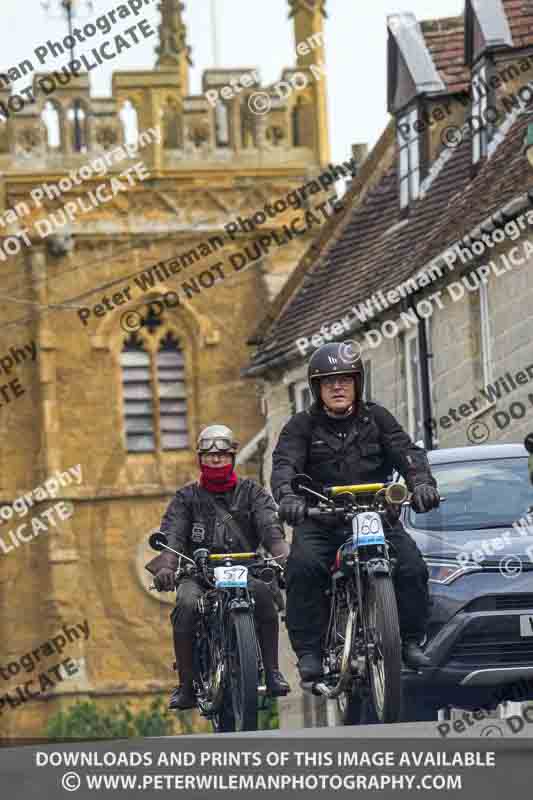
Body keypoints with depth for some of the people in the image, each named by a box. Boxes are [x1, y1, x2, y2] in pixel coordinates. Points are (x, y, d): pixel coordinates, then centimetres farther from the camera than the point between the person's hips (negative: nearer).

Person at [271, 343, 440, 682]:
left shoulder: (377, 418, 11)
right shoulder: (303, 425, 7)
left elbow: (407, 452, -2)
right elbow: (285, 463, -10)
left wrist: (421, 482, -25)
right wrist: (288, 495, -33)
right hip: (320, 520, -1)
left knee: (411, 566, -20)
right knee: (303, 568, -29)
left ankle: (411, 641, -4)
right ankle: (309, 651, -22)